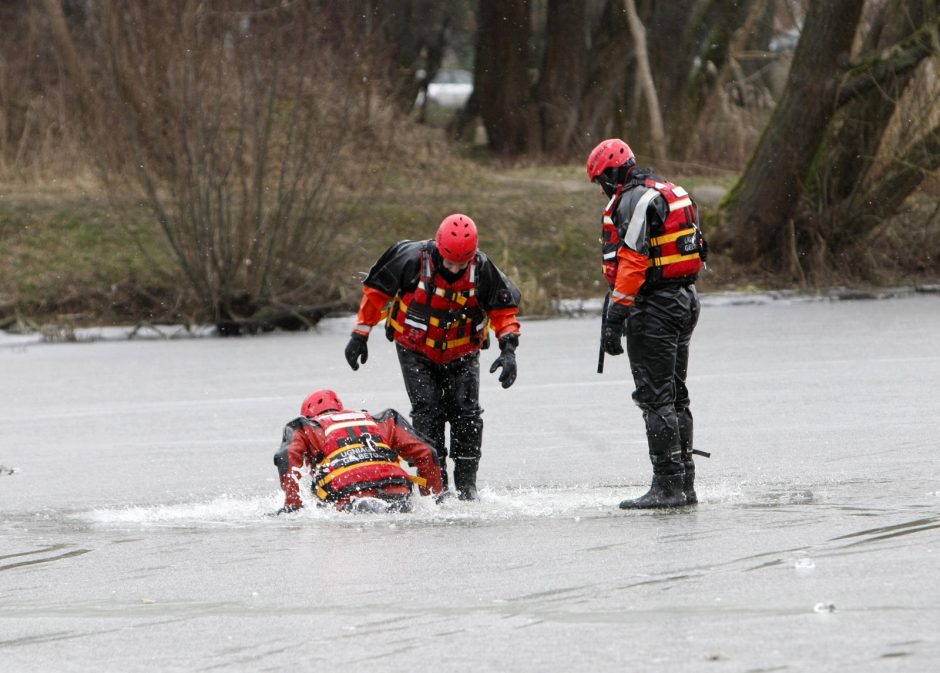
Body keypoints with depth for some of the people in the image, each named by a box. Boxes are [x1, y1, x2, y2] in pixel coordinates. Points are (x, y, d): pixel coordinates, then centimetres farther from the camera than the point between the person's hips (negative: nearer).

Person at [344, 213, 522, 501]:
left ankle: (466, 485, 0)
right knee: (427, 412, -15)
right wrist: (360, 334, -5)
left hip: (462, 355, 1)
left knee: (466, 412, -10)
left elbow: (504, 308, -4)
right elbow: (376, 291, -7)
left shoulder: (482, 269, -17)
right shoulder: (411, 259, -22)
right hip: (416, 351, -1)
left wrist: (508, 349, -18)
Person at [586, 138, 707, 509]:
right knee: (675, 395, 14)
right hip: (686, 301, 10)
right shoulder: (672, 192, 15)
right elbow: (694, 252, 20)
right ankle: (684, 485, 17)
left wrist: (614, 318, -20)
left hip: (654, 306, -10)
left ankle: (667, 485, -9)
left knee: (655, 398, -7)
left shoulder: (632, 200, -14)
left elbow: (631, 262, -21)